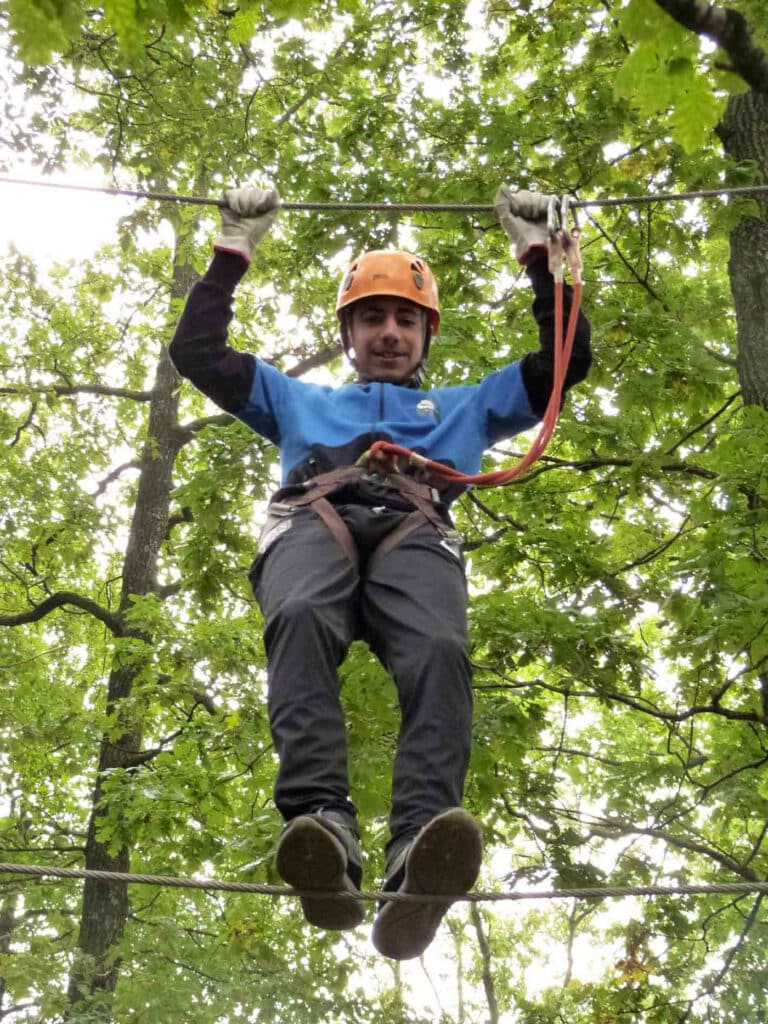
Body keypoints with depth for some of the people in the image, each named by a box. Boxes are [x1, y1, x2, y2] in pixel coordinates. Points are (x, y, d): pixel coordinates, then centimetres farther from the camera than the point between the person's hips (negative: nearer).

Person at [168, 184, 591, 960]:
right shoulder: (301, 402, 43)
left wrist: (536, 251, 40)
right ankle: (321, 826, -59)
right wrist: (234, 250, 39)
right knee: (302, 622, -41)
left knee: (439, 654, -38)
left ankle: (416, 864, -61)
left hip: (413, 533, 0)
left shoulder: (465, 408, 43)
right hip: (314, 520, 0)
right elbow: (196, 353, 37)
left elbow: (565, 357, 39)